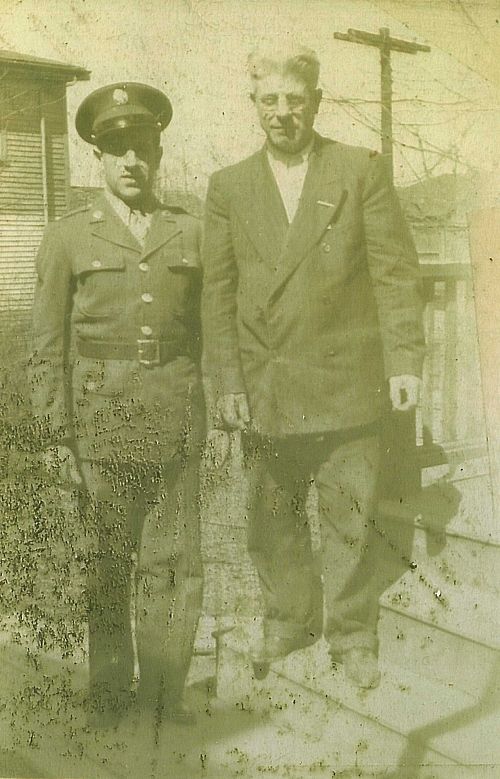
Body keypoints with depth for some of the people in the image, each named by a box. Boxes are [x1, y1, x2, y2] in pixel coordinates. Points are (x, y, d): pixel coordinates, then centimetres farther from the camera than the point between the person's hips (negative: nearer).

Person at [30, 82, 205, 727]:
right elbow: (48, 349, 4)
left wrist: (207, 419, 7)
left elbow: (210, 333, 12)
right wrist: (57, 441, -3)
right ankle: (109, 692, 24)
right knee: (107, 564, 7)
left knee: (175, 564, 4)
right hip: (102, 421, -1)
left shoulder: (190, 233, 12)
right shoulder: (67, 238, 7)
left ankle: (164, 692, 21)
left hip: (177, 423, 2)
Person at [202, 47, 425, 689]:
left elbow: (396, 271, 0)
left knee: (350, 520, 7)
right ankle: (288, 620, 33)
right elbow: (217, 292, 4)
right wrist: (227, 383, -2)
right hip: (264, 389, 2)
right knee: (272, 520, 12)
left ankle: (351, 635, 26)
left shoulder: (362, 171, 3)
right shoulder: (228, 186, 7)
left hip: (346, 385, -1)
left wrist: (404, 360, -7)